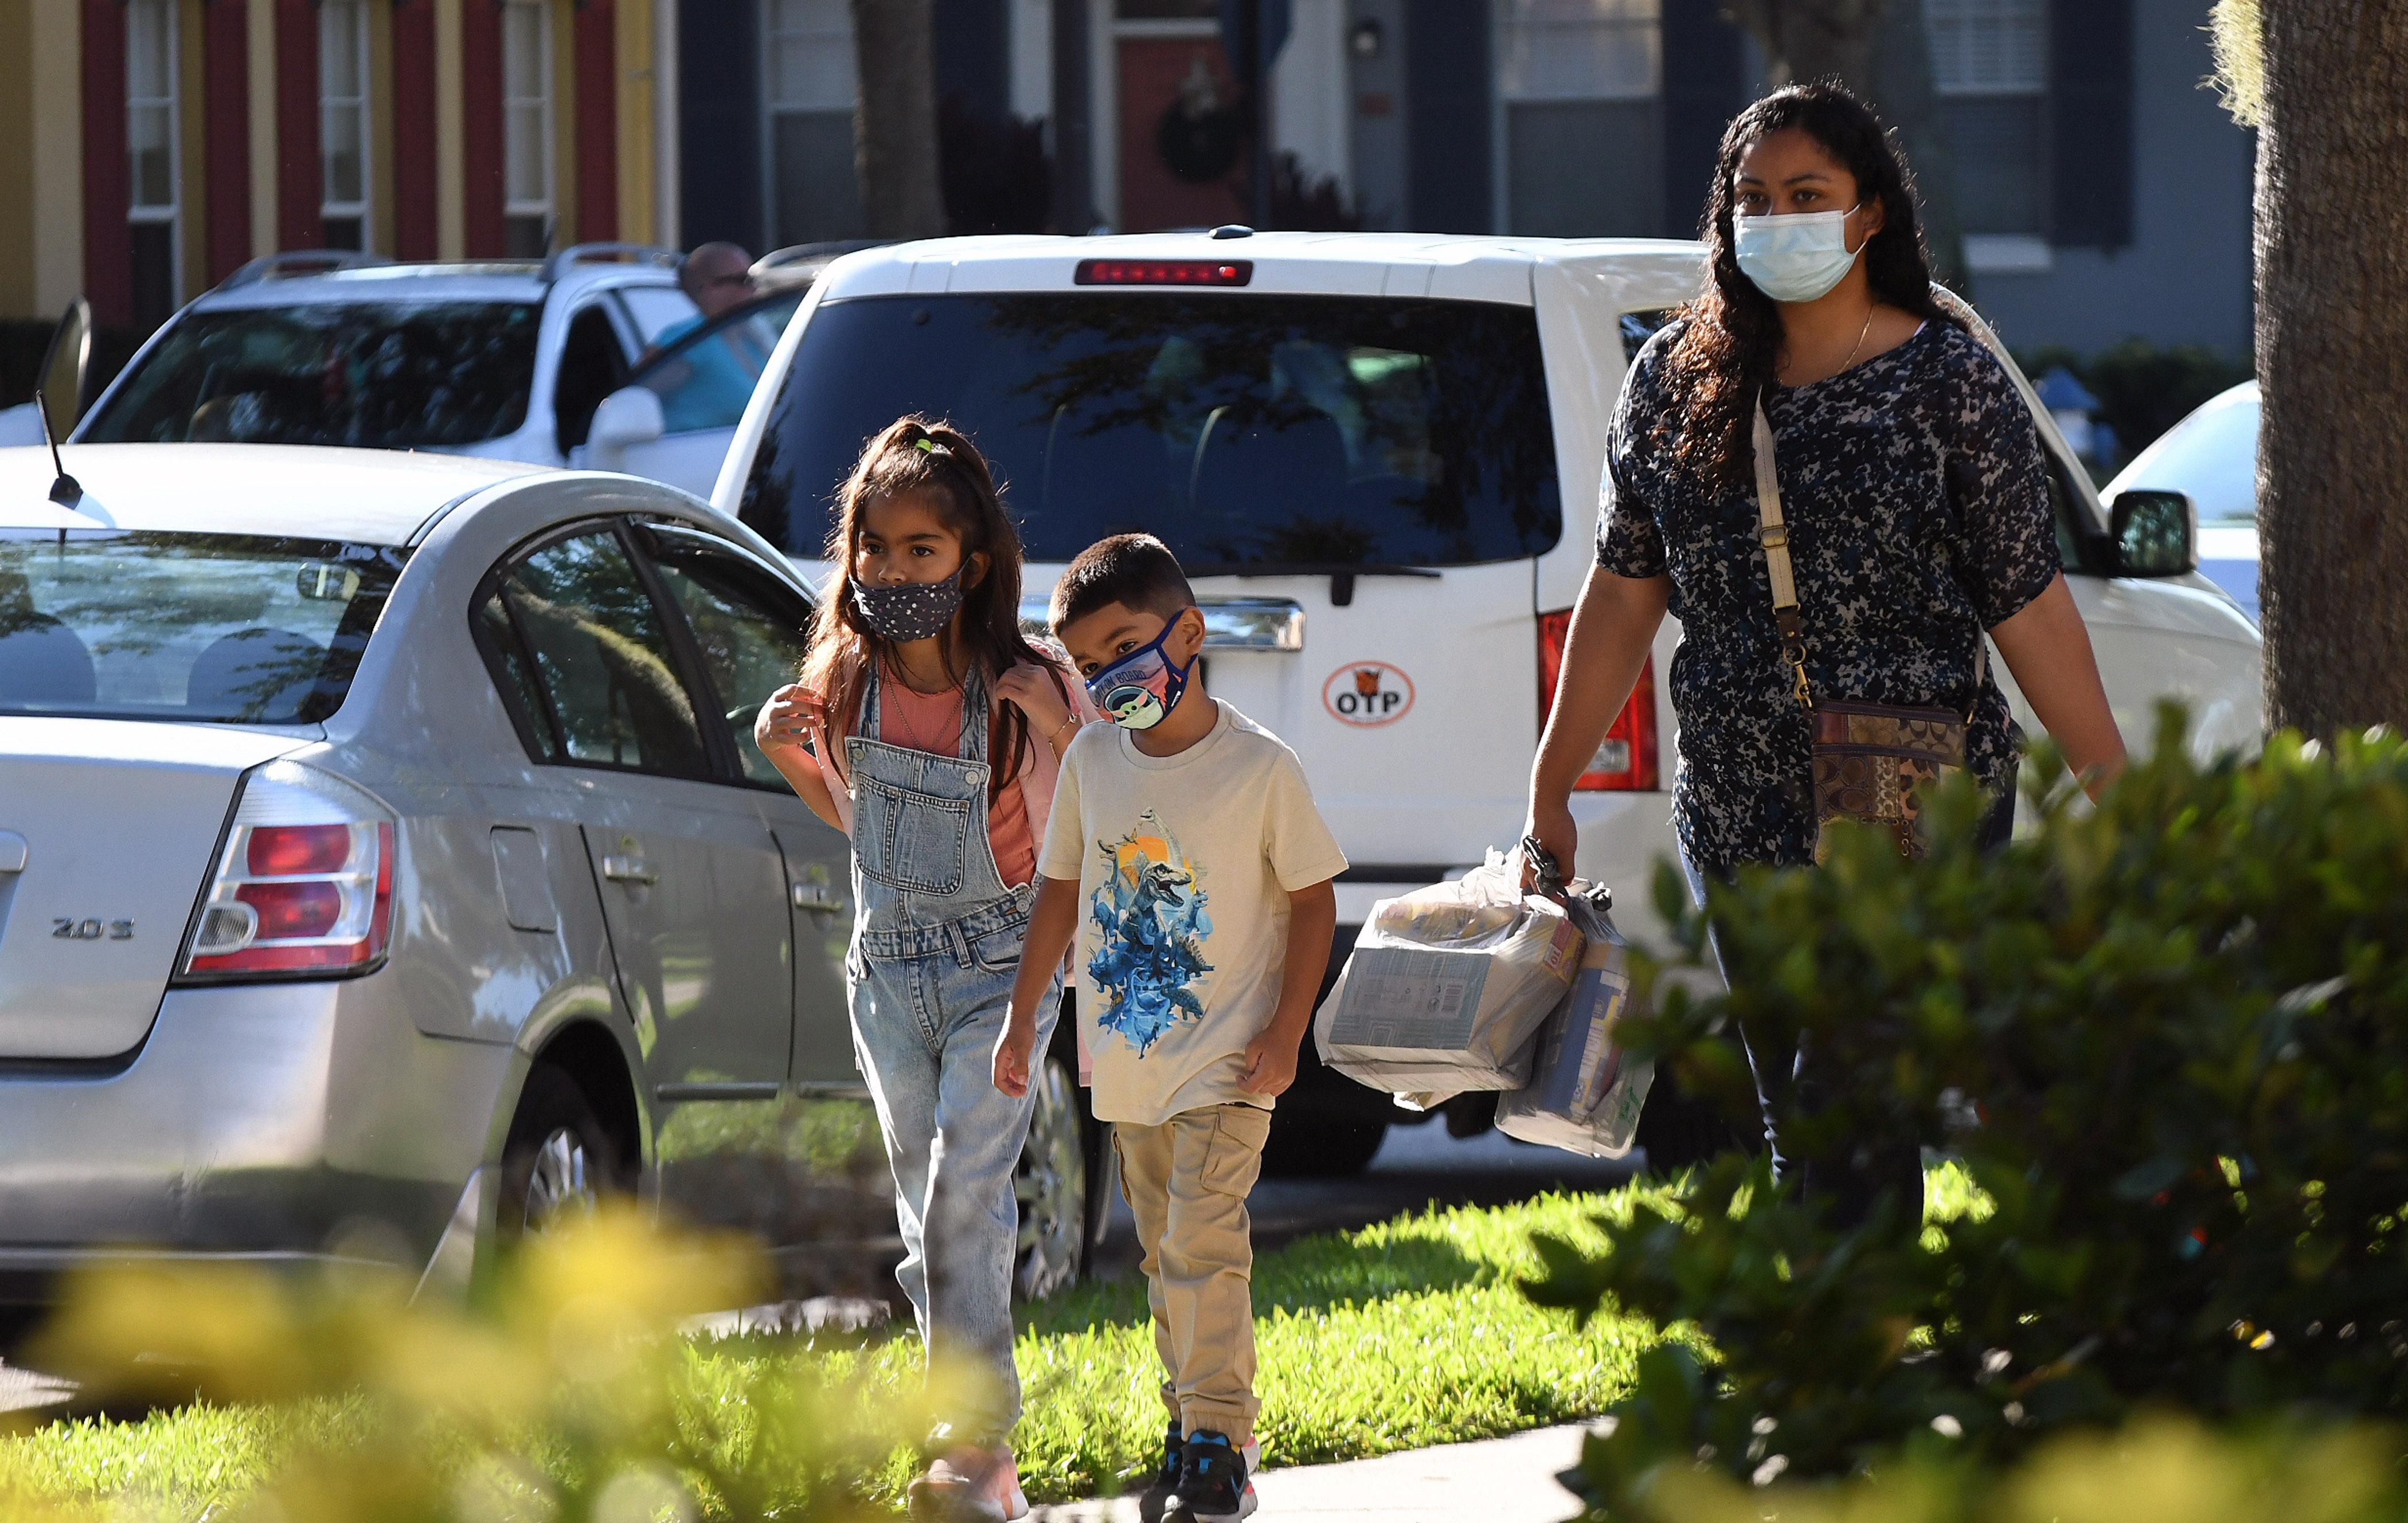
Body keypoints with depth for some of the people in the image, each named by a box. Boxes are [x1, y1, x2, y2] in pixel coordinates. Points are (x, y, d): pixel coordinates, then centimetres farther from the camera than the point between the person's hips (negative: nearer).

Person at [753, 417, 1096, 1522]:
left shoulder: (1026, 695, -14)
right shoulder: (847, 687, 0)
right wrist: (787, 754, 1)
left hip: (998, 971, -5)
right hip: (888, 975, 5)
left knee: (963, 1195, -17)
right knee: (928, 1217, 7)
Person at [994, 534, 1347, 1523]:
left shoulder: (1260, 768, -13)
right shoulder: (1091, 762, 2)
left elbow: (1313, 900, -6)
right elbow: (1060, 892, 12)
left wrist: (1285, 1032, -11)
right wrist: (1023, 1017, 11)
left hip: (1224, 1060, -6)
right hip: (1126, 1058, 6)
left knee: (1203, 1244, -14)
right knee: (1165, 1251, 12)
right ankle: (1188, 1430, 21)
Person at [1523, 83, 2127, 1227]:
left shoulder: (1949, 383, -4)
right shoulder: (1675, 379, 7)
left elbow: (2031, 611, -3)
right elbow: (1622, 596, 13)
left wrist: (2116, 792, -5)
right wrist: (1551, 789, 13)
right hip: (1739, 830, 5)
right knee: (1795, 1134, 9)